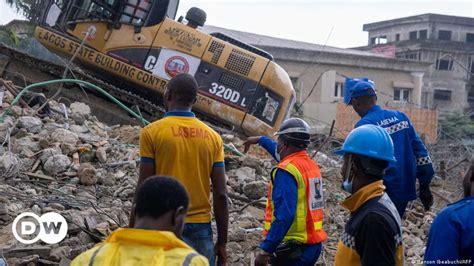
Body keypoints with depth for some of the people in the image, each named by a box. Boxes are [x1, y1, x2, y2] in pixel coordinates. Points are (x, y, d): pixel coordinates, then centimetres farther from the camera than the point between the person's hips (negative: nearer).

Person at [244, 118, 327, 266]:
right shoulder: (312, 165, 10)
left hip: (292, 250, -9)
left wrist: (265, 251, -23)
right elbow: (281, 152, 32)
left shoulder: (287, 170, -16)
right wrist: (260, 140, 47)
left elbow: (284, 216, -25)